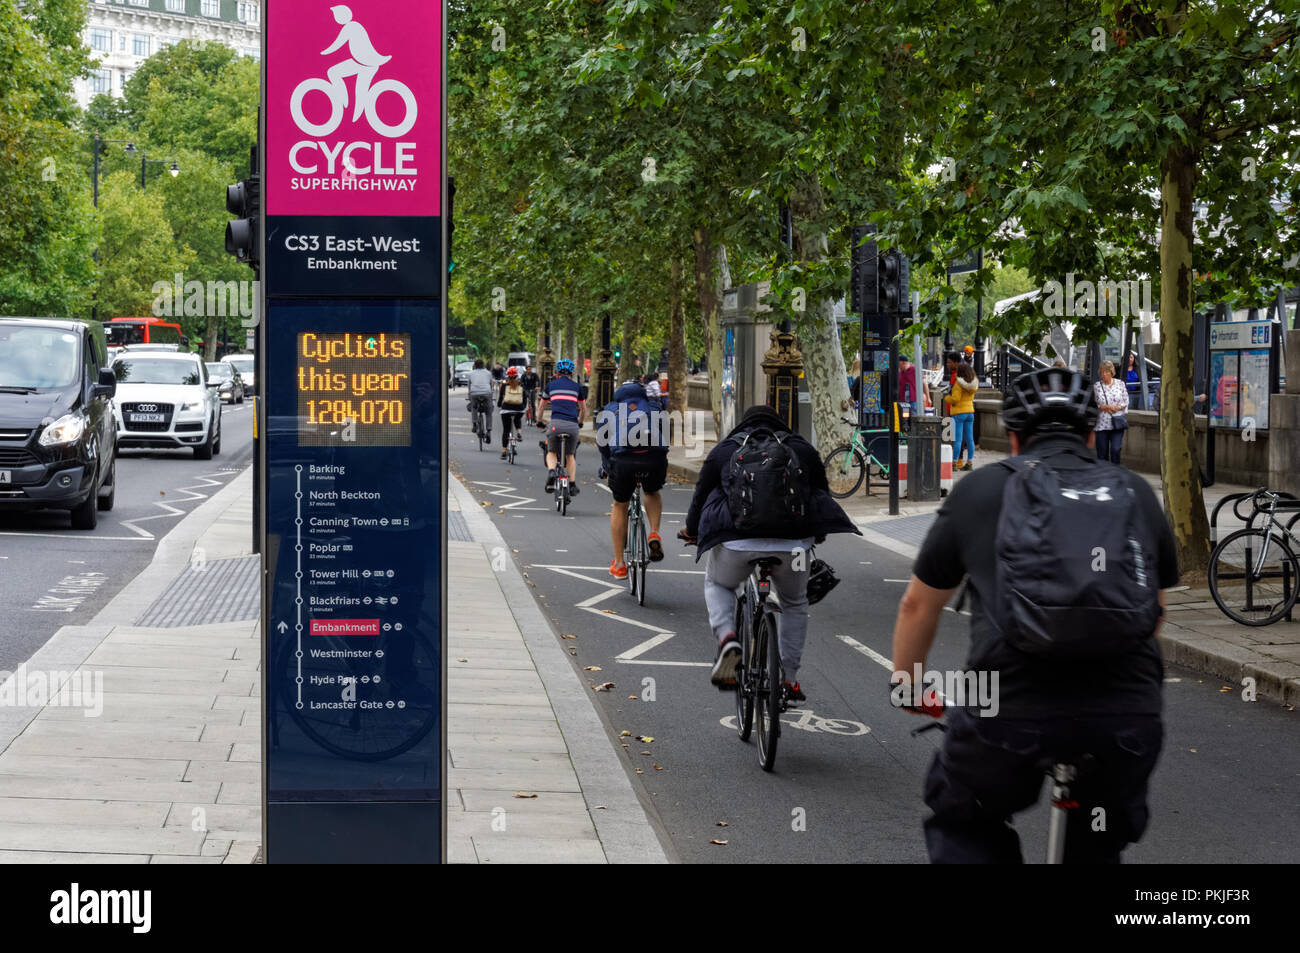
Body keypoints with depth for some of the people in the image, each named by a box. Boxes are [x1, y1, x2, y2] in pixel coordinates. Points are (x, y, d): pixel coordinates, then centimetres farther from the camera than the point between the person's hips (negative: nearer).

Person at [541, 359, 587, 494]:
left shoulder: (551, 385, 18)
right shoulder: (577, 387, 19)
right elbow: (583, 409, 29)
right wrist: (580, 422, 47)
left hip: (556, 423, -1)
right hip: (572, 425, 1)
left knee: (552, 452, 18)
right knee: (571, 455, 21)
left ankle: (551, 471, -13)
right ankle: (572, 484, 11)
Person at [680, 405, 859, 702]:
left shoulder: (724, 450, 18)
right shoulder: (802, 449, 21)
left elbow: (701, 496, 21)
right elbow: (822, 495, 26)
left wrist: (691, 531, 40)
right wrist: (817, 534, 44)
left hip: (738, 539, -1)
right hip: (793, 542, 1)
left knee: (717, 585, 29)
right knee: (795, 604, 27)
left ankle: (727, 639, 3)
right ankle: (790, 680, 25)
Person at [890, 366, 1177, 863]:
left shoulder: (979, 490, 13)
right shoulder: (1137, 494, 18)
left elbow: (918, 605, 23)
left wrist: (906, 687, 40)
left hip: (1010, 712, -2)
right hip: (1127, 718, 2)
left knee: (962, 824, 26)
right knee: (1097, 849, 25)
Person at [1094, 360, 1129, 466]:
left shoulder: (1120, 384, 6)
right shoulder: (1096, 386, 2)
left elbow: (1126, 401, 8)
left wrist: (1118, 407, -9)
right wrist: (1105, 407, -13)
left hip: (1117, 424, 0)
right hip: (1102, 424, 0)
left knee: (1115, 449, -14)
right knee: (1102, 452, 3)